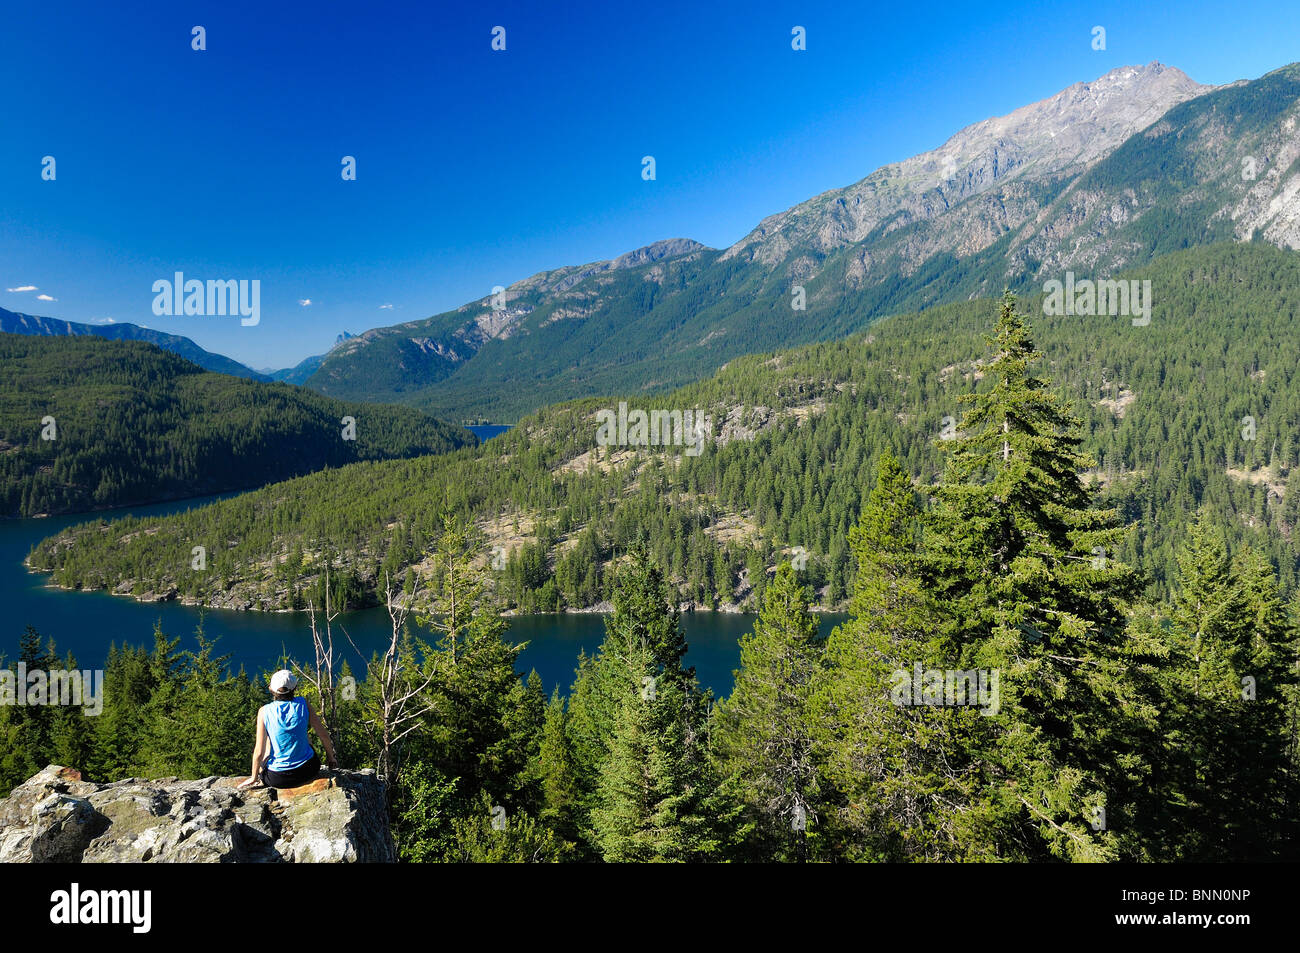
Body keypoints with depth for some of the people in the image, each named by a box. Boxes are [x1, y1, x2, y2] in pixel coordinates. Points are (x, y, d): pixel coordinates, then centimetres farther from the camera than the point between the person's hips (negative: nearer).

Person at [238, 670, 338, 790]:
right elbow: (324, 735, -2)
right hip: (309, 771, 1)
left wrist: (253, 778, 8)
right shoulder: (304, 704, -8)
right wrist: (331, 757, 15)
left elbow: (259, 752, -8)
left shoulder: (264, 711, -11)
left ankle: (261, 779, 43)